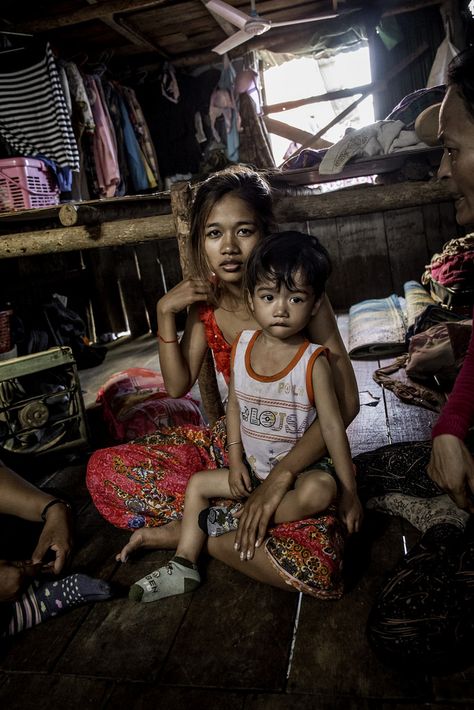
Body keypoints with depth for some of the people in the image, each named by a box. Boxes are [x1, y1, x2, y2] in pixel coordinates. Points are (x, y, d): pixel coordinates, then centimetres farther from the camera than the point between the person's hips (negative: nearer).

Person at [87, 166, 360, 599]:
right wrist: (166, 313, -12)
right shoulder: (205, 299, -2)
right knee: (102, 468, -7)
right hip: (230, 443, 4)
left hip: (299, 452, -4)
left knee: (317, 567, -33)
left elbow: (345, 402, -22)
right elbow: (178, 385, 0)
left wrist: (281, 476, -30)